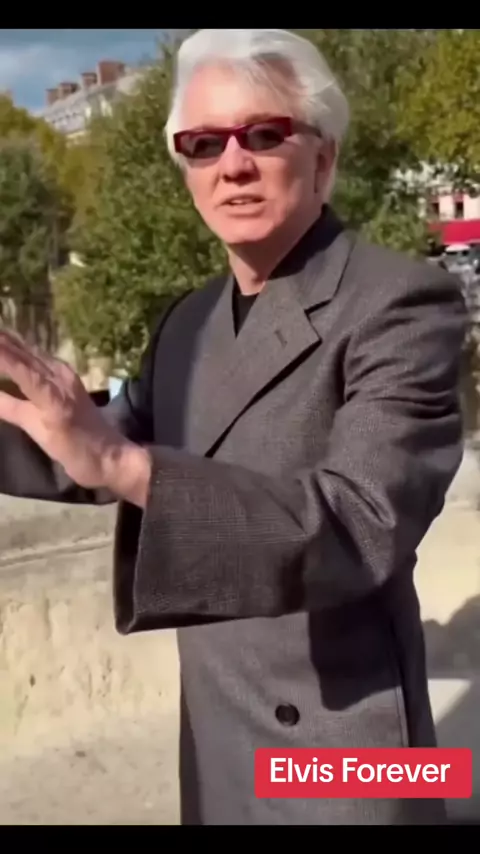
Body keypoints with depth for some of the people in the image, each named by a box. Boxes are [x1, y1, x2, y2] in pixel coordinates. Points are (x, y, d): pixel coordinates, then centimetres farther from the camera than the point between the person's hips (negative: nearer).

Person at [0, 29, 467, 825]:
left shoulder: (402, 303, -18)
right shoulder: (189, 321, 4)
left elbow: (363, 527, -30)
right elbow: (96, 454, 15)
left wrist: (125, 464, -40)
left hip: (338, 740, -6)